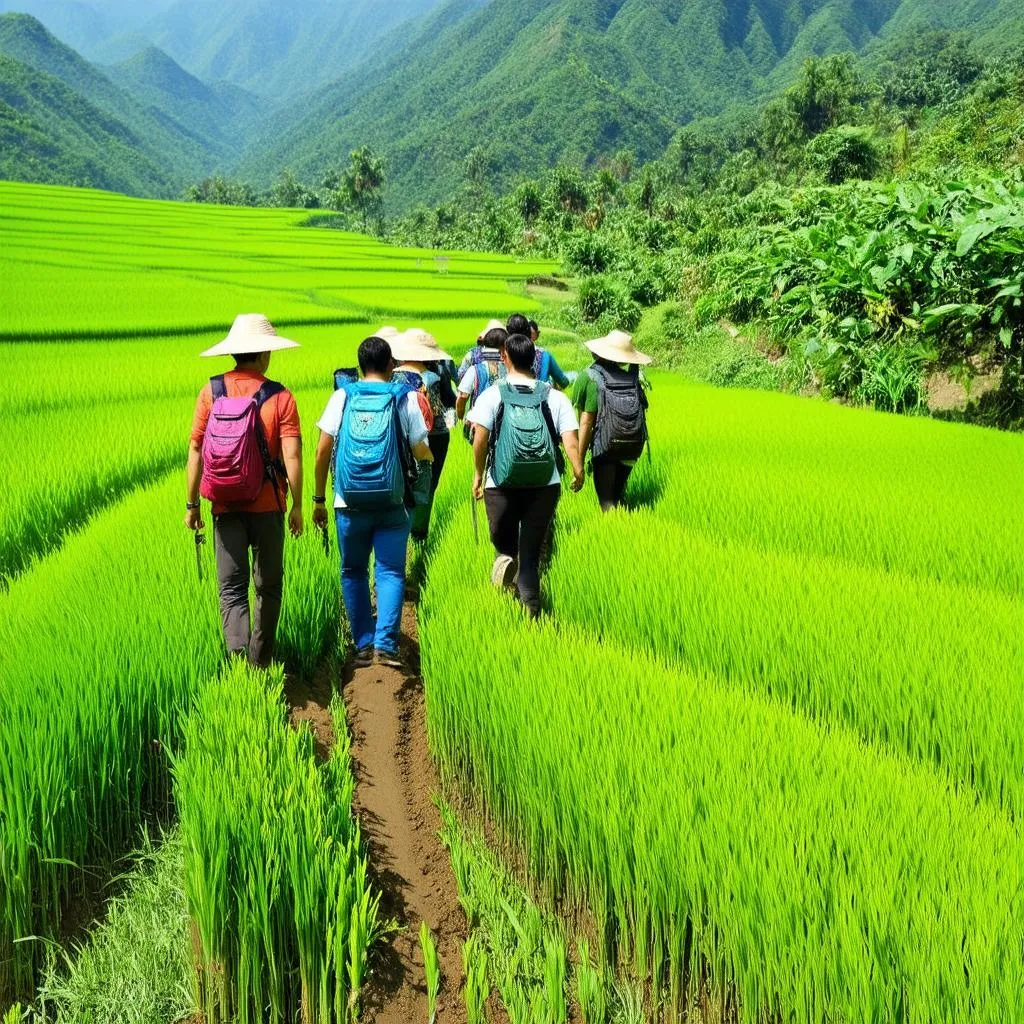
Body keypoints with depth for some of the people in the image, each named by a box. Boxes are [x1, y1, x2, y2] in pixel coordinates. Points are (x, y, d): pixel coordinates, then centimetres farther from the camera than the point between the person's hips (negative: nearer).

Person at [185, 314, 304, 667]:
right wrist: (297, 506, -2)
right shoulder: (280, 397, -9)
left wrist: (192, 504, 6)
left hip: (225, 507, 1)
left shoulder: (211, 392, -3)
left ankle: (237, 650, -16)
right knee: (268, 585, 15)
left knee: (231, 587, 5)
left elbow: (195, 450, -2)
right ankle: (260, 658, 24)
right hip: (267, 506, -1)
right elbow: (292, 457, -12)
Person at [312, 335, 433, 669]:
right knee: (390, 572, 4)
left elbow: (322, 450, -1)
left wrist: (319, 498, 7)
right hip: (392, 503, -1)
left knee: (353, 572, 13)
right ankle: (385, 644, -8)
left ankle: (363, 645, 13)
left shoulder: (343, 396, 2)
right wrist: (429, 455, 26)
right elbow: (421, 451, 1)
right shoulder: (406, 397, 0)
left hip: (350, 503, 1)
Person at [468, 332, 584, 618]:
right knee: (531, 552, 10)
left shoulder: (492, 395, -3)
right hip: (545, 485, 1)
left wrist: (478, 474, 1)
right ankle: (531, 609, -4)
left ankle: (505, 558, -14)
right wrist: (578, 472, 5)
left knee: (503, 541, 19)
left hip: (501, 485, -1)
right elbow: (570, 440, -7)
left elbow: (479, 439, -11)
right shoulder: (555, 397, 2)